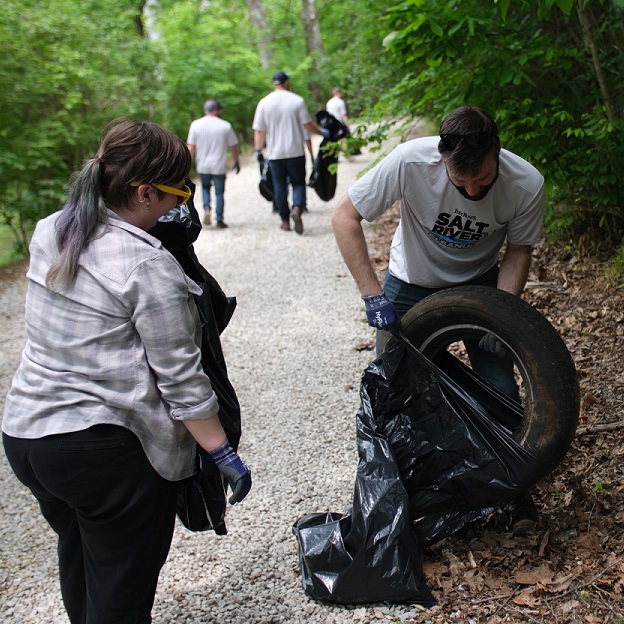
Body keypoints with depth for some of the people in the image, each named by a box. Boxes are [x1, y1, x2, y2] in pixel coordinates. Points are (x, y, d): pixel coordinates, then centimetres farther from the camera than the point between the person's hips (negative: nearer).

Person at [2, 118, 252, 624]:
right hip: (110, 450, -8)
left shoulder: (49, 233, 3)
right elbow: (180, 378, -16)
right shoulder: (149, 268, -19)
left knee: (78, 563, 28)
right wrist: (225, 454, -8)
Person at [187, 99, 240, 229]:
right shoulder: (225, 126, -4)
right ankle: (219, 219, 7)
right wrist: (236, 162, 15)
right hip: (219, 166, -2)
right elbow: (233, 146, 2)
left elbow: (191, 147, -3)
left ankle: (206, 208, -2)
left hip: (202, 166, 2)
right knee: (219, 192, 8)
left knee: (205, 187, 22)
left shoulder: (196, 125, -1)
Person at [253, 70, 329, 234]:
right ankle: (297, 208, -20)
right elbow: (307, 125, -4)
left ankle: (285, 221, 13)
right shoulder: (297, 100, -4)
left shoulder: (264, 103, 0)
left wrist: (258, 150, 5)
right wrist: (322, 133, 11)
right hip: (295, 152, -1)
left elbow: (259, 130, -1)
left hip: (274, 153, 1)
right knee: (298, 182, 7)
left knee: (279, 186, 10)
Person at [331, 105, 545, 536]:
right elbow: (345, 216, -22)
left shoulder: (526, 184, -26)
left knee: (500, 390, -5)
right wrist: (372, 293, -28)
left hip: (480, 283, 1)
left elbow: (519, 250, -8)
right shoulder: (410, 161, -33)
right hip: (411, 283, 0)